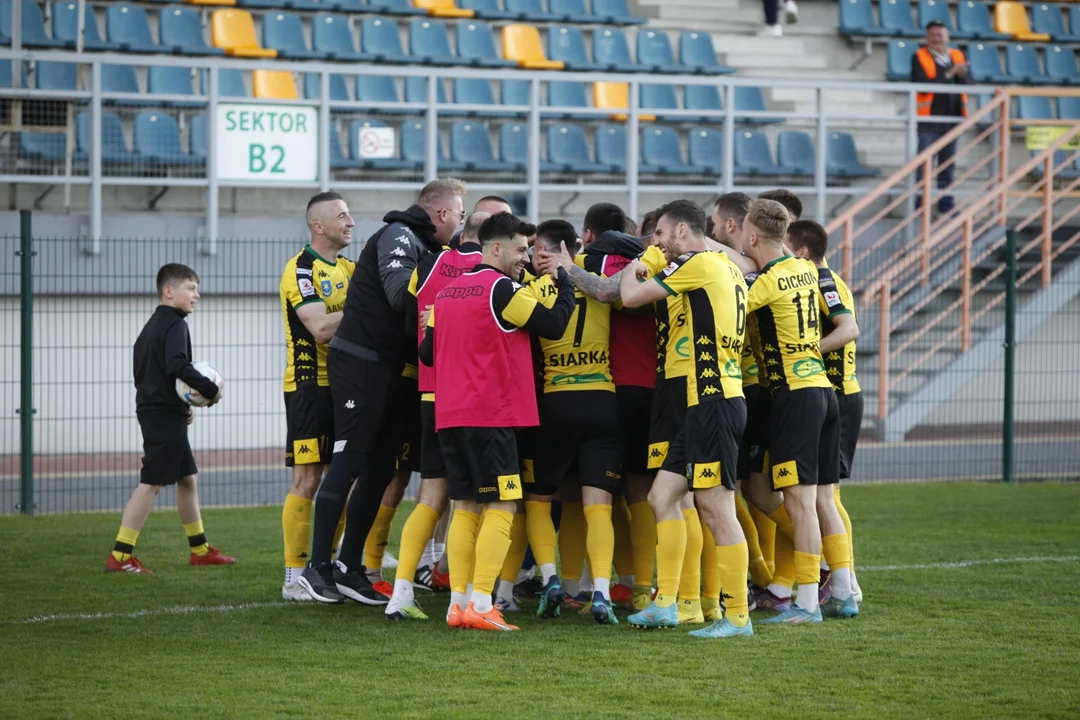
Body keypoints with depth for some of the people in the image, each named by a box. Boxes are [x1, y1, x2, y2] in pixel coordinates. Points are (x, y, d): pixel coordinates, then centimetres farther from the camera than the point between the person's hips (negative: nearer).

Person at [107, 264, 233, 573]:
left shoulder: (151, 326, 18)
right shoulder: (174, 325, -13)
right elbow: (178, 365, -29)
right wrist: (210, 389, -19)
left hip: (152, 408, 11)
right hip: (164, 415, -11)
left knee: (187, 478, 17)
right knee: (151, 483, -10)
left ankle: (200, 549, 24)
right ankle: (120, 555, -11)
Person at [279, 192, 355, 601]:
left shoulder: (349, 268, 15)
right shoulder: (300, 270, -11)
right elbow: (321, 329, -21)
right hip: (311, 386, -8)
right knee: (307, 481, -8)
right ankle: (294, 577, -4)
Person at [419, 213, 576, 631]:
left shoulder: (448, 292, 15)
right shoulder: (500, 289, -9)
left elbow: (427, 353, 20)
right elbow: (553, 325, -8)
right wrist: (566, 283, 6)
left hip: (449, 416, 8)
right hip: (491, 416, -8)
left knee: (467, 506, 12)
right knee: (502, 506, -5)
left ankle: (458, 602, 8)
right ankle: (481, 604, -13)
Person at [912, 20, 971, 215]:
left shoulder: (957, 56, 9)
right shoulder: (919, 57, -5)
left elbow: (967, 83, 3)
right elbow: (922, 85, -18)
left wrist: (962, 74, -21)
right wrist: (948, 75, -20)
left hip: (951, 117, 5)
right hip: (929, 117, -5)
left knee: (948, 162, 10)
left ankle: (945, 199, 18)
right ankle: (920, 199, 0)